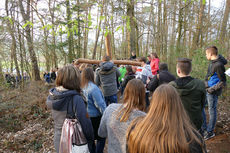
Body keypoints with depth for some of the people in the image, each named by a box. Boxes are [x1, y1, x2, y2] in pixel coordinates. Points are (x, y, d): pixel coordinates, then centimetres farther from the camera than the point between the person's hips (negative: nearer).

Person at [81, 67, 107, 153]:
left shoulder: (82, 87, -2)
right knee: (101, 137, 10)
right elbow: (100, 104, -22)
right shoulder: (93, 88, -25)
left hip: (88, 115, 8)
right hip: (96, 116, -8)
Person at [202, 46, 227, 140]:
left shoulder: (218, 65, -22)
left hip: (213, 92, -9)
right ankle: (204, 128, 28)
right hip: (207, 89, 9)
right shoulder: (213, 62, 5)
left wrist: (212, 89, -18)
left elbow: (223, 82, -20)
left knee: (212, 111, 5)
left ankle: (210, 132, 22)